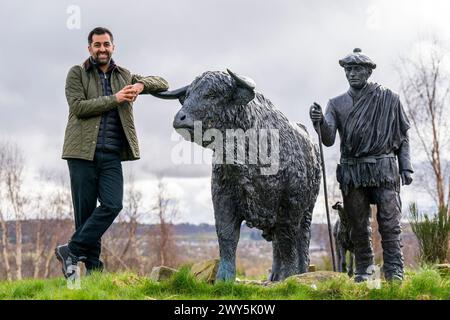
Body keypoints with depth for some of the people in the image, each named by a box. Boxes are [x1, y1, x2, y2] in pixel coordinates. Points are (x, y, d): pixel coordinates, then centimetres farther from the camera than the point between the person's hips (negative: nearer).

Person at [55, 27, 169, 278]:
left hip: (111, 155, 3)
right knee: (85, 210, -2)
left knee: (113, 205, -13)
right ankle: (93, 266, 6)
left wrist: (142, 84, -5)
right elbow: (78, 107, -8)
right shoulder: (77, 74, 6)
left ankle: (71, 251, -5)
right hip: (83, 152, -3)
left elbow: (163, 84, 16)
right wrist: (114, 99, -12)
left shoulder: (124, 76, 17)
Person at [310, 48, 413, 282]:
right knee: (358, 226, 7)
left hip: (384, 169, -2)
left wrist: (406, 168, 1)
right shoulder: (337, 104, 9)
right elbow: (329, 139, -2)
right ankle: (363, 271, 18)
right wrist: (320, 122, -23)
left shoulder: (389, 99, 6)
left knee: (390, 223, -6)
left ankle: (394, 272, -1)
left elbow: (403, 137, 9)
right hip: (352, 172, 2)